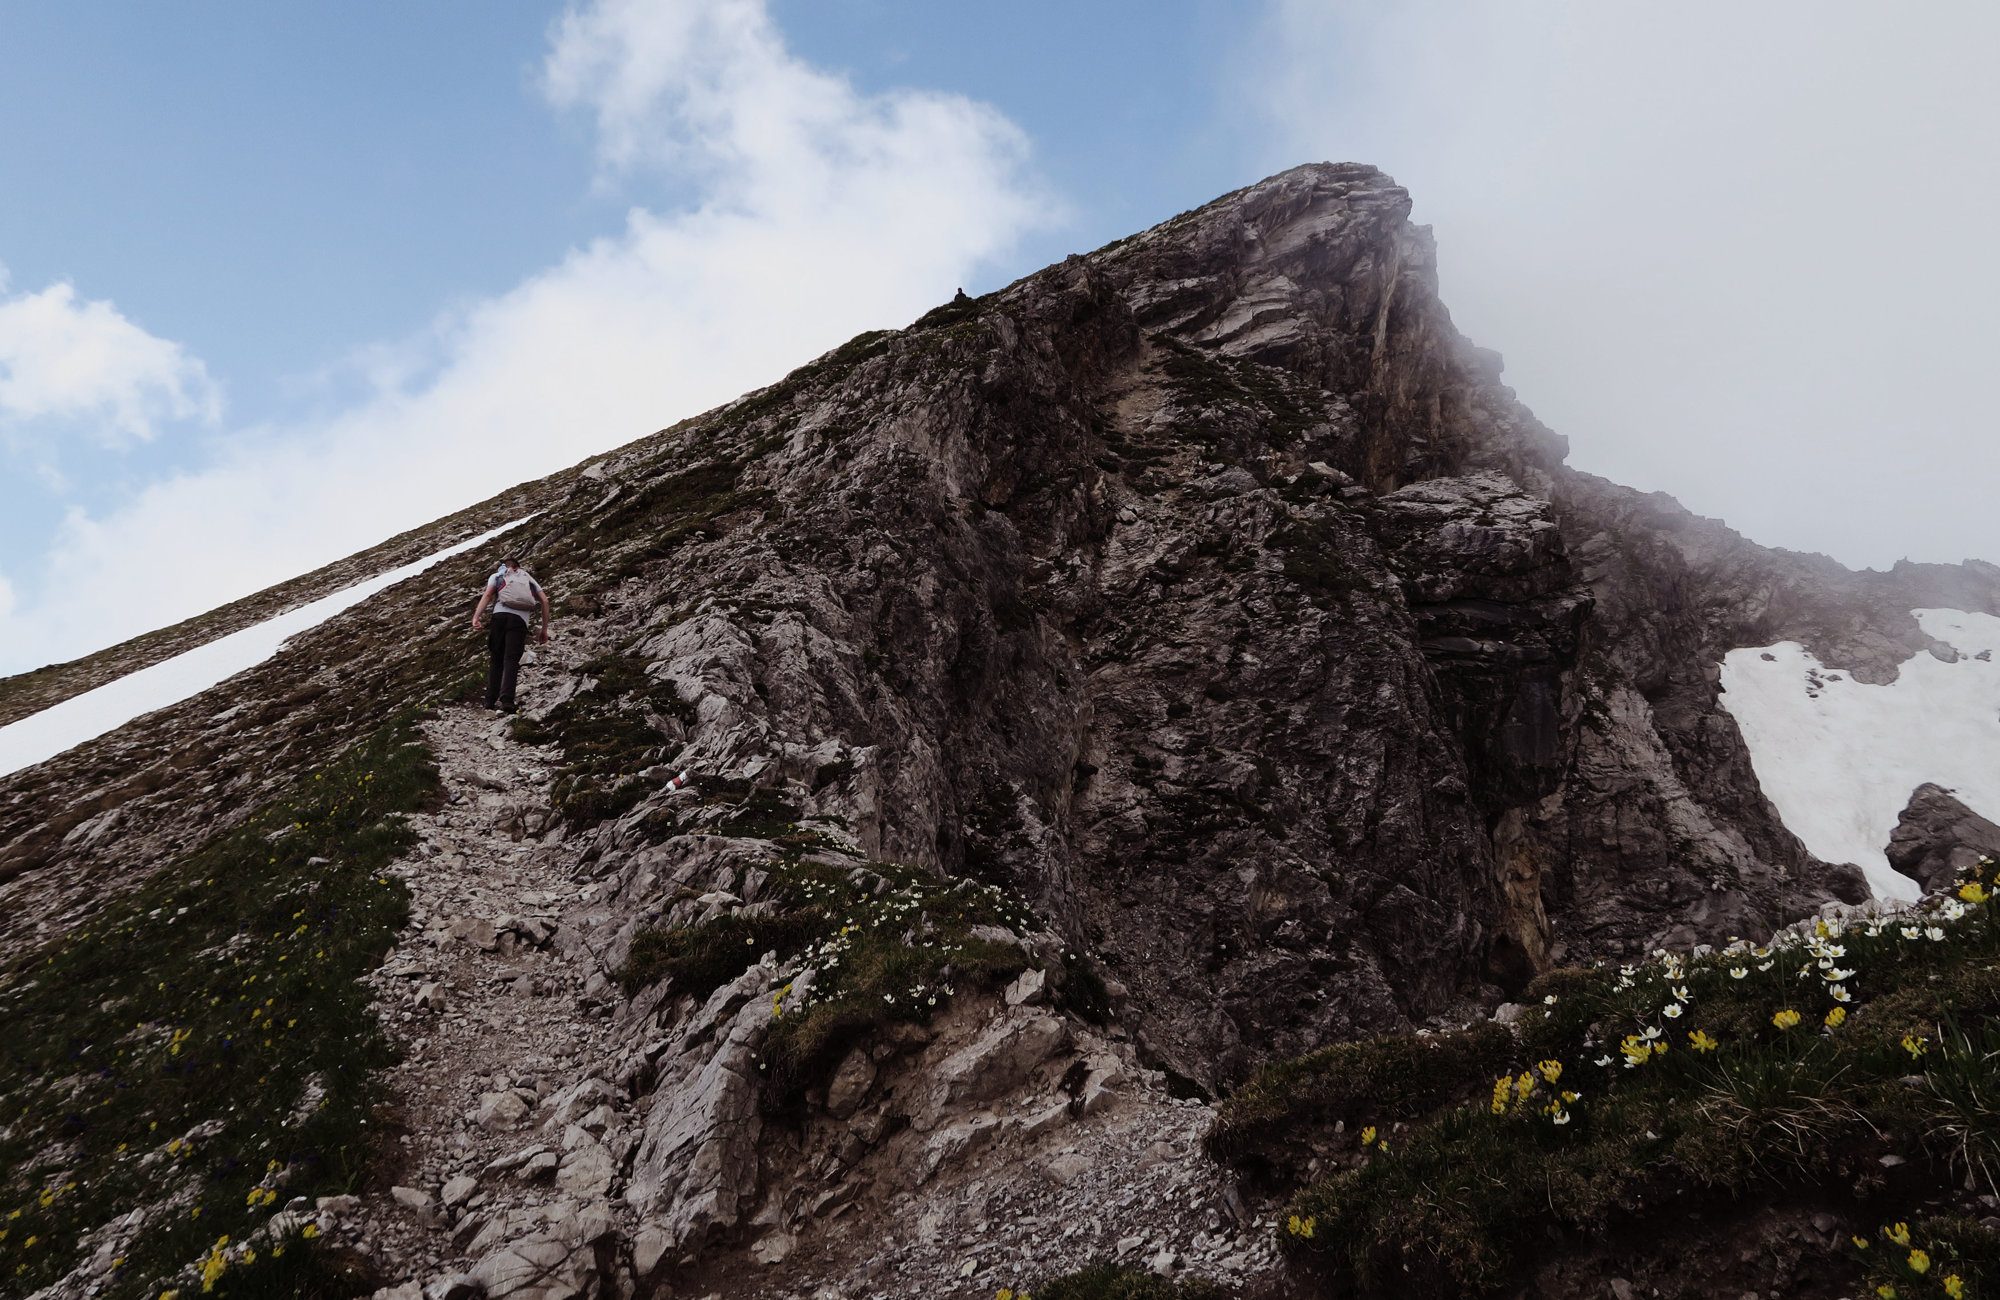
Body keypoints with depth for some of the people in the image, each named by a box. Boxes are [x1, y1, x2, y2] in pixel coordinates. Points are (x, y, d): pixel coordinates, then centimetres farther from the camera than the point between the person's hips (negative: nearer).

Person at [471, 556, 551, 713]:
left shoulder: (497, 576, 25)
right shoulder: (529, 578, 30)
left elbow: (487, 595, 6)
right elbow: (545, 601, 17)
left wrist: (476, 617, -6)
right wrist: (544, 629, 19)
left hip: (500, 615, 0)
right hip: (520, 619, 0)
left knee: (496, 660, 9)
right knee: (511, 660, -8)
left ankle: (491, 702, 0)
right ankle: (506, 699, -29)